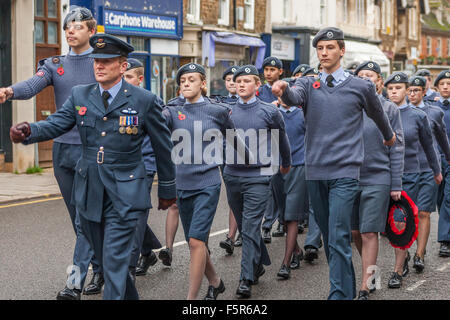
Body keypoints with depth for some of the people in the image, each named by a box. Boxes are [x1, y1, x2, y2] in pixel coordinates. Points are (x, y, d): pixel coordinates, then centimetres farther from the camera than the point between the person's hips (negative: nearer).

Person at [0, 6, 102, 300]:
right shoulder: (55, 65, 10)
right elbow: (33, 85, -9)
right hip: (62, 148, 5)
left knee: (86, 217, -11)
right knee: (78, 218, 13)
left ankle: (75, 282, -13)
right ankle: (101, 270, 27)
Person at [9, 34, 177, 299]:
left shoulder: (144, 100, -6)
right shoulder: (80, 95, 5)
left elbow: (163, 147, 3)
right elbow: (55, 124, -6)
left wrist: (167, 190, 9)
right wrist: (28, 130, -29)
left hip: (124, 196, -5)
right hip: (89, 193, 5)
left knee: (115, 262, -10)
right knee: (106, 258, 17)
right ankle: (130, 297, 37)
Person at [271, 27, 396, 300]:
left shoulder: (361, 87, 2)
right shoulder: (309, 84, 7)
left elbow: (378, 114, 19)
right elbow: (295, 98, -16)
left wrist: (389, 137, 35)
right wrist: (283, 90, -38)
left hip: (345, 173, -4)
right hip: (315, 172, 4)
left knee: (339, 238, -13)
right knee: (329, 236, 13)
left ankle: (340, 294, -13)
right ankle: (349, 288, 27)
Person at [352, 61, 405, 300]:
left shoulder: (389, 108, 1)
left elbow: (397, 148, 1)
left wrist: (396, 185, -4)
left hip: (377, 179, -3)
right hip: (350, 178, 3)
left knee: (369, 233, -6)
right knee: (355, 232, 10)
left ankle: (365, 287, -1)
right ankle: (370, 270, 33)